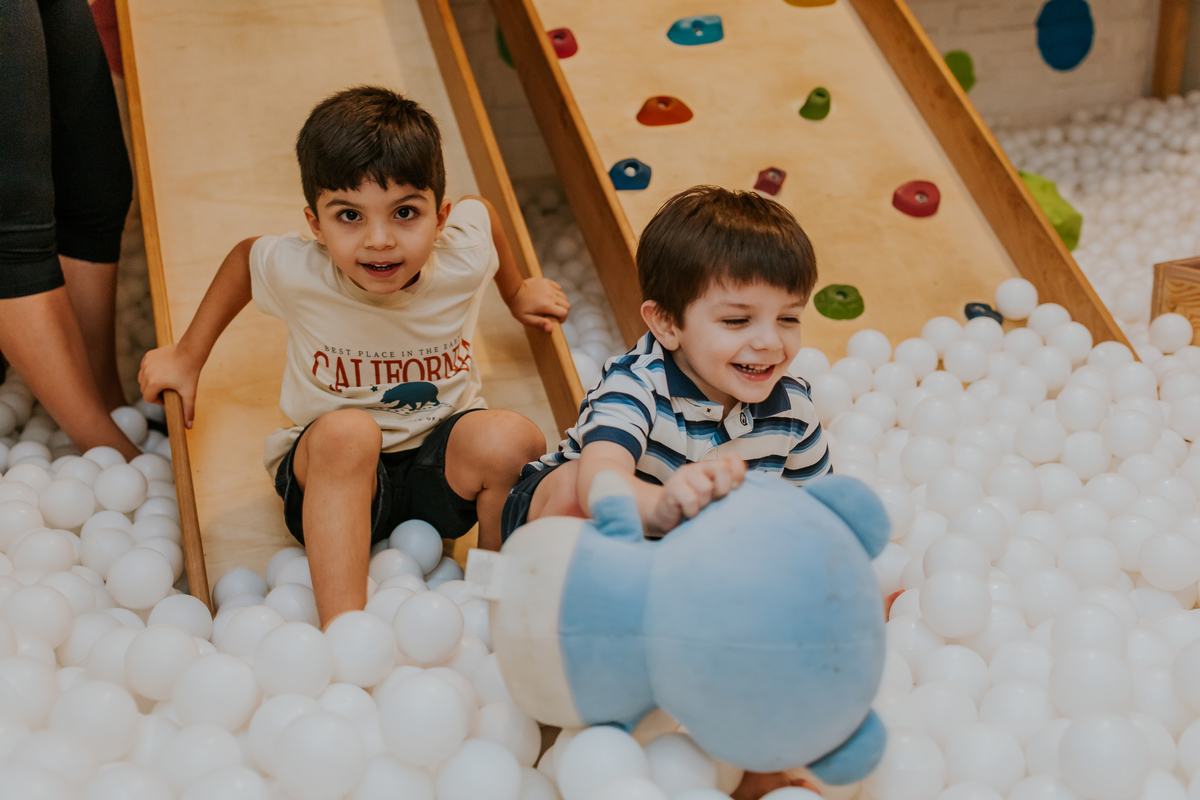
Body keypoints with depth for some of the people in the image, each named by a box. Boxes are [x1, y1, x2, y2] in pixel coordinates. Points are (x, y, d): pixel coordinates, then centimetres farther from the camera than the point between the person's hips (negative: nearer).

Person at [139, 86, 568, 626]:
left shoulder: (464, 254, -15)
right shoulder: (295, 272, -18)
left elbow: (482, 210, 11)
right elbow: (243, 256, 8)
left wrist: (516, 292, 26)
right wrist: (187, 358, 14)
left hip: (442, 468, 2)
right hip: (328, 472, -1)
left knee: (512, 439, -32)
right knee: (346, 432, -38)